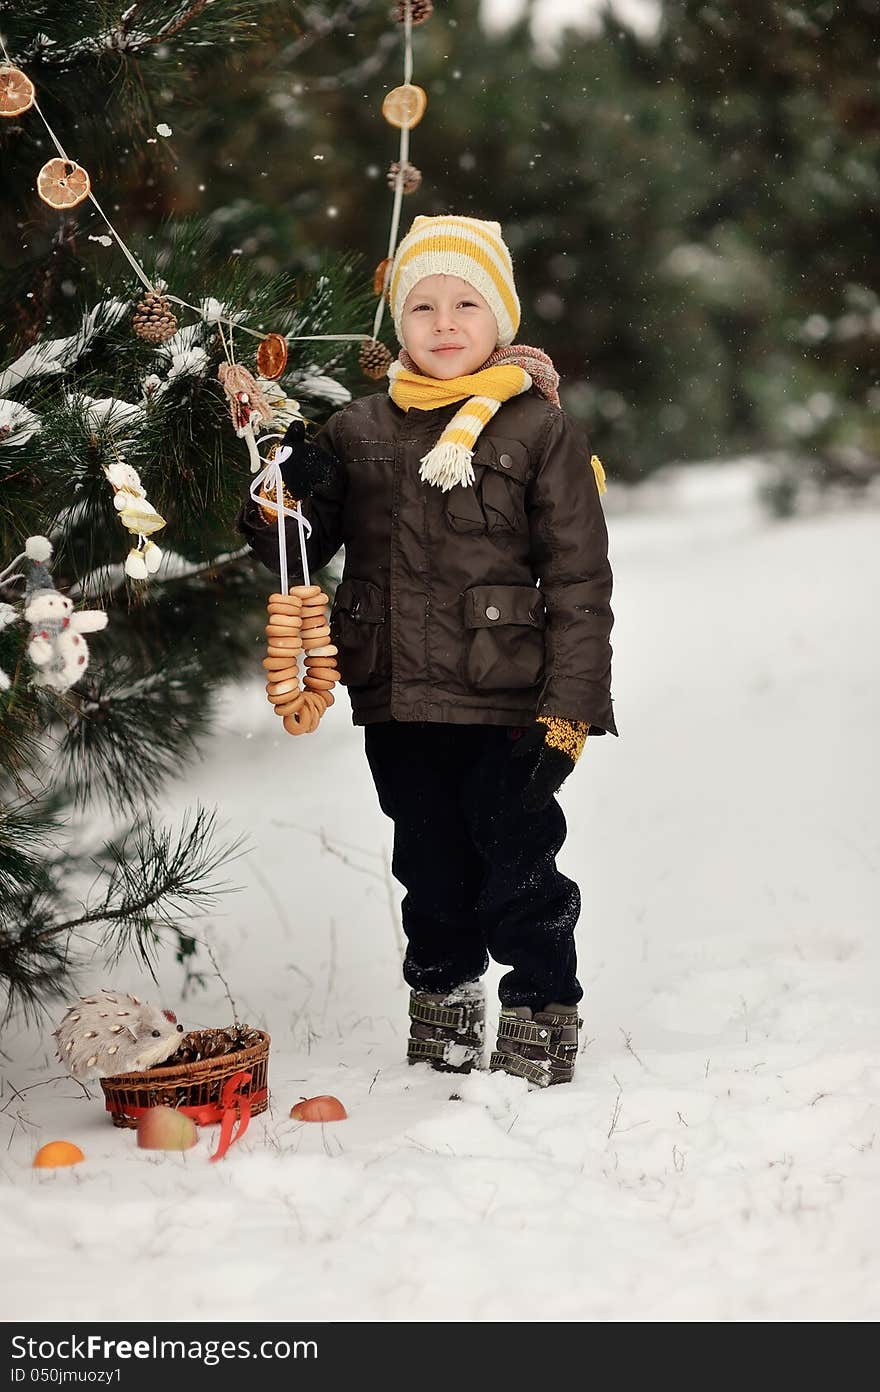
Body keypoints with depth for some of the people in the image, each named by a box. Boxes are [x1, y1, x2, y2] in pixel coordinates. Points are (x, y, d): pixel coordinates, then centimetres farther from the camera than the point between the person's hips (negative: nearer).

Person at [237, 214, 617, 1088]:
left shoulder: (540, 429, -4)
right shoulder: (358, 430, 7)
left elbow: (579, 582, -5)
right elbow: (301, 550, 13)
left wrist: (568, 712, -10)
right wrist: (288, 497, -10)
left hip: (504, 709, -4)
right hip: (397, 710, 4)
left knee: (519, 871, 3)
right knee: (431, 874, 16)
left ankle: (541, 1015, 20)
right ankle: (444, 1003, 33)